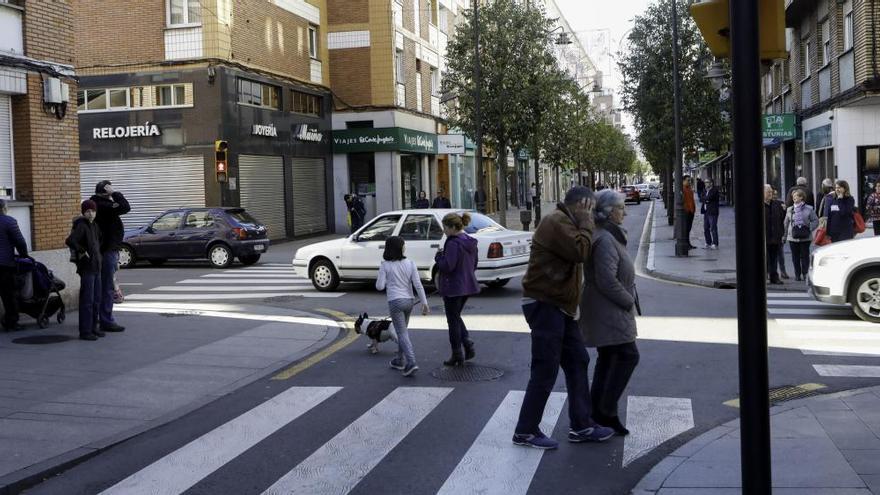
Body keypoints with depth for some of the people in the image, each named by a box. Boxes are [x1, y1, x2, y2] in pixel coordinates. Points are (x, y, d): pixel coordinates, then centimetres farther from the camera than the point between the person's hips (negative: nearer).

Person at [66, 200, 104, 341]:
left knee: (97, 299, 14)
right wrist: (82, 252, -18)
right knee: (87, 300, -6)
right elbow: (70, 241, -28)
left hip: (96, 267, 8)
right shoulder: (81, 226, -13)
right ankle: (85, 331, -2)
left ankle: (94, 327, 23)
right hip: (87, 267, -8)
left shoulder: (95, 225, 12)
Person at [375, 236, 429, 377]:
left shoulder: (385, 266, -6)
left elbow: (380, 286, -7)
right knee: (403, 331, 21)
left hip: (395, 302, -4)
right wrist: (424, 303, -1)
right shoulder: (410, 264, 0)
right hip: (409, 301, 4)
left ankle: (411, 363, -18)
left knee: (402, 334, -5)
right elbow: (418, 285, -3)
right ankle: (400, 360, 31)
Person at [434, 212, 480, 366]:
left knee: (453, 320, 4)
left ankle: (457, 356, 11)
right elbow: (474, 264, 16)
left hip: (453, 287, -9)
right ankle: (468, 345, 11)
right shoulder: (470, 242, 7)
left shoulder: (453, 243, -21)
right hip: (467, 285, 9)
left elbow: (447, 266, -25)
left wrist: (438, 256, -9)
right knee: (456, 316, 22)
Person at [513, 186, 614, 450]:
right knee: (545, 371, -5)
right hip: (544, 306, -11)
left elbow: (577, 255, 18)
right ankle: (525, 431, 6)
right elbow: (581, 251, -24)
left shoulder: (565, 222, 18)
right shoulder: (556, 222, -16)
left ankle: (581, 426, 19)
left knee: (577, 362, 12)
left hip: (560, 307, 11)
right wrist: (585, 222, -13)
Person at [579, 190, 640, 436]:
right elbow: (607, 280, -26)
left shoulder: (608, 236, 14)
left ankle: (596, 411, 18)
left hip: (606, 310, 11)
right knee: (627, 355, -9)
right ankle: (607, 411, -6)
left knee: (608, 358, 13)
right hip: (609, 310, -11)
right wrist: (629, 301, -15)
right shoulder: (605, 240, -21)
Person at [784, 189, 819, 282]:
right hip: (793, 237, 3)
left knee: (804, 256, 0)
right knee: (795, 257, 5)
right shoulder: (789, 210, 9)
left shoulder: (809, 209, 1)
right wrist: (785, 235, 8)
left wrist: (809, 229, -10)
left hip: (805, 237, -2)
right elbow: (786, 223, 12)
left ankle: (805, 274, 7)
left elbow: (815, 221, 3)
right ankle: (797, 274, 12)